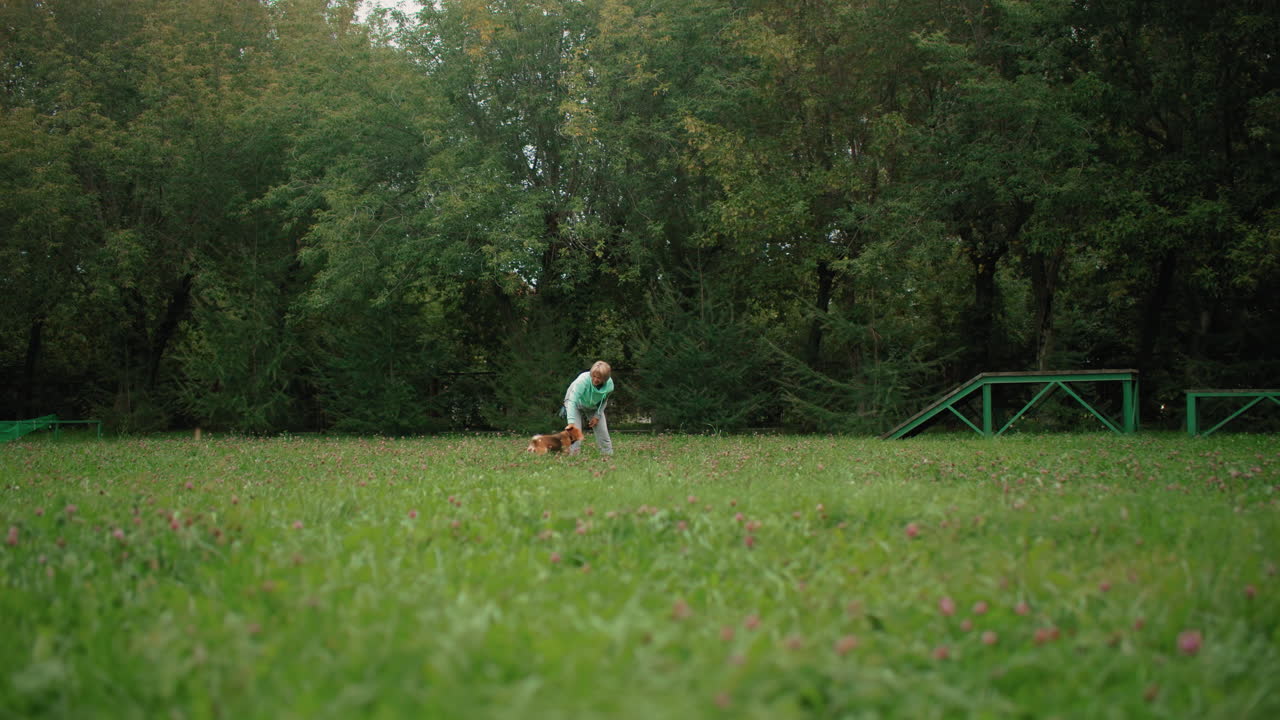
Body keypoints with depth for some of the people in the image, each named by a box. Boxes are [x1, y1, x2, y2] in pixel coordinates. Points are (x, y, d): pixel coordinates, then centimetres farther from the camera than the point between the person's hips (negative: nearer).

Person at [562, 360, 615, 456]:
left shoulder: (609, 385, -27)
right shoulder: (583, 380, -42)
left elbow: (604, 400, -4)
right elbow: (572, 401, -47)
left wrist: (597, 416, -10)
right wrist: (571, 423, -55)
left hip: (594, 407, 4)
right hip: (577, 404, -4)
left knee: (603, 432, -1)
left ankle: (609, 454, 13)